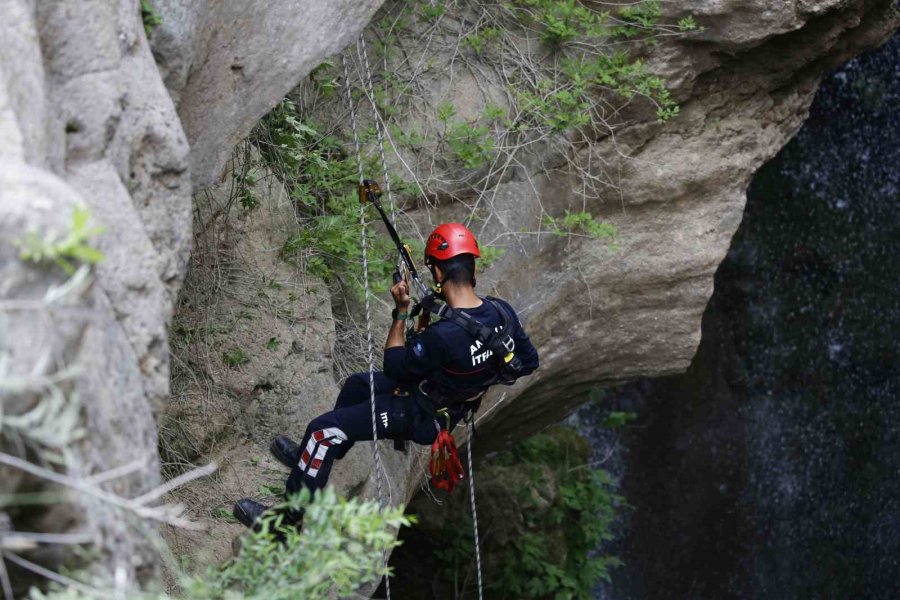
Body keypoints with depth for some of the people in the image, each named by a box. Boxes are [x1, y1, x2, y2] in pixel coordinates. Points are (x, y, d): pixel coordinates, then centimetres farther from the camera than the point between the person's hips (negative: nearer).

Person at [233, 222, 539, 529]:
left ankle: (293, 514, 6)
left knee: (323, 428, -5)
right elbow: (528, 361, -1)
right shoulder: (501, 311, -16)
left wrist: (401, 312, -15)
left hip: (422, 417, -8)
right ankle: (312, 454, 46)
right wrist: (484, 378, 12)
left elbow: (395, 367, -21)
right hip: (455, 405, 8)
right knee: (357, 384, 27)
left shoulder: (443, 334, -37)